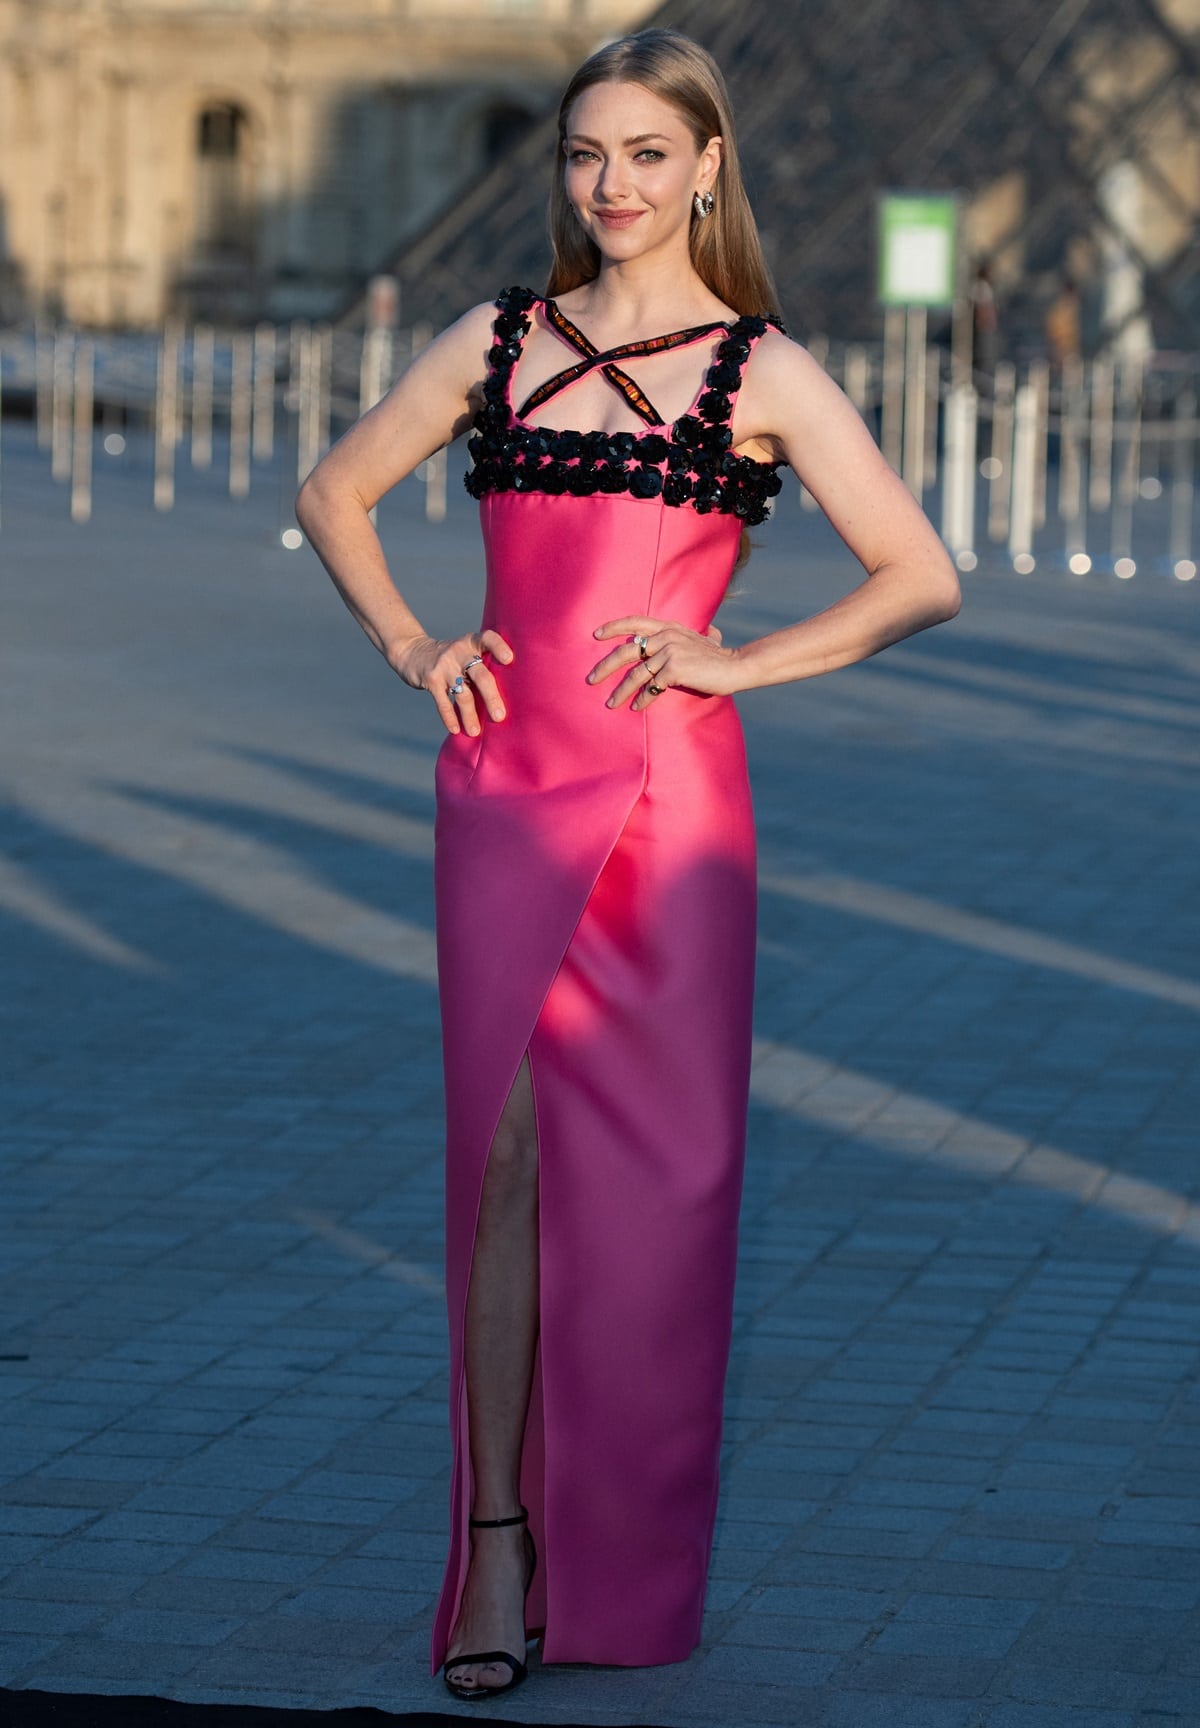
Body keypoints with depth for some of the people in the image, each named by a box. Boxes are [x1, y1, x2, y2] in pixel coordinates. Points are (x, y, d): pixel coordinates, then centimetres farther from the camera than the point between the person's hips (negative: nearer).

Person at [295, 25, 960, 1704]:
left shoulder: (761, 371, 2)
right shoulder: (499, 342, 11)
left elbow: (923, 577, -1)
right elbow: (335, 492, 22)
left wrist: (736, 661, -6)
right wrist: (412, 648, 8)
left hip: (671, 798, -2)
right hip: (505, 787, 2)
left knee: (658, 1165, 2)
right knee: (503, 1152, 0)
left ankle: (626, 1562, 16)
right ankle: (498, 1547, 6)